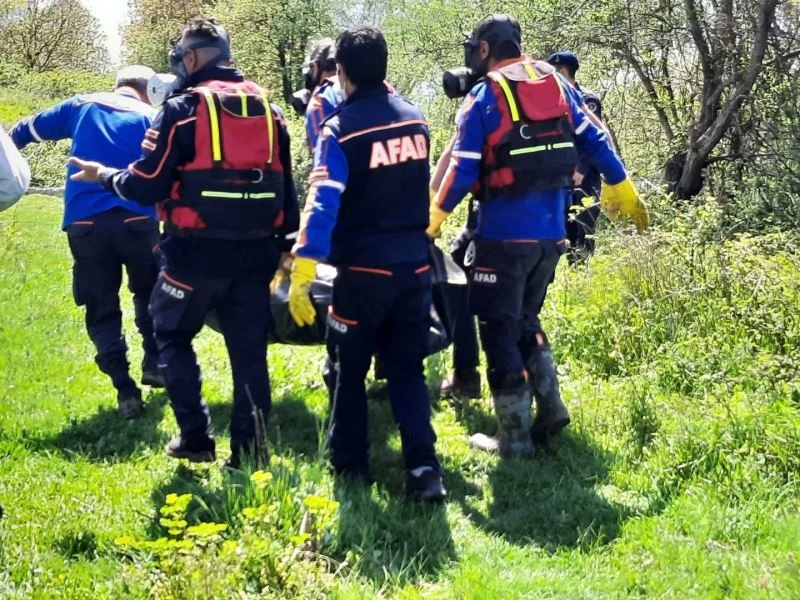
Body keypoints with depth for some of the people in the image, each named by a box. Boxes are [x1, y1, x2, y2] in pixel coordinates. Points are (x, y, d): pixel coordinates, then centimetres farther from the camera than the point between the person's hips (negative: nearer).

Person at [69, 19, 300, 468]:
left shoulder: (183, 109, -8)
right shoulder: (269, 110, 10)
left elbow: (147, 187, -9)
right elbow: (287, 188, 13)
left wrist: (106, 176, 9)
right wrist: (286, 245, 20)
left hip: (198, 252, -4)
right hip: (254, 252, 4)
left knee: (174, 337, 16)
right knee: (249, 351, 9)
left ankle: (195, 437, 11)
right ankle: (250, 450, 8)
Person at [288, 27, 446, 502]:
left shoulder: (341, 129, -13)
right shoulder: (416, 121, 3)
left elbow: (323, 204, -22)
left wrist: (303, 273, -24)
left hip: (364, 268, -4)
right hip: (415, 263, 5)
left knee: (350, 369, 11)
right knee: (408, 369, 10)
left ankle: (350, 463, 20)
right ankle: (423, 467, -1)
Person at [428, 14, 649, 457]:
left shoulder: (484, 95, -8)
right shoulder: (557, 84, 8)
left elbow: (464, 169, -10)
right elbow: (594, 140, 9)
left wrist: (435, 215, 4)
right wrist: (623, 190, 18)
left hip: (505, 233, -6)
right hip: (551, 231, 6)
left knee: (500, 330, 3)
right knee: (525, 320, 22)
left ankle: (515, 437, 4)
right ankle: (550, 407, 13)